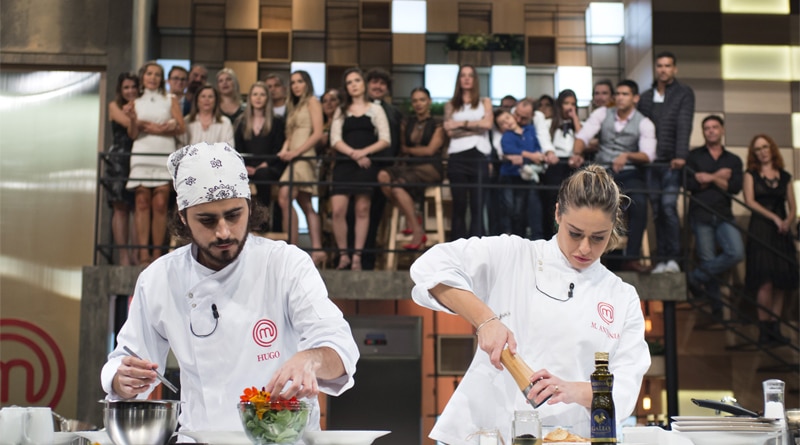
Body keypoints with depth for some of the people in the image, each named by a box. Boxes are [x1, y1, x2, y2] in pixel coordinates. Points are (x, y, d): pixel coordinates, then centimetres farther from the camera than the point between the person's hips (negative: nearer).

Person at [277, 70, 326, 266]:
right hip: (295, 158, 9)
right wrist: (284, 150, 0)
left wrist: (296, 152, -17)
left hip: (304, 156, -9)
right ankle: (317, 250, 5)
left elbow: (317, 133, -11)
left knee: (285, 198, -21)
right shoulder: (294, 107, 23)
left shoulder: (312, 101, 0)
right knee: (306, 205, 5)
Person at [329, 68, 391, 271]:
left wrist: (364, 152, -14)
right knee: (337, 210, -10)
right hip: (344, 163, 2)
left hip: (367, 163, -2)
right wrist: (352, 153, -14)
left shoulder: (375, 109, 11)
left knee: (362, 210, -2)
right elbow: (335, 140, 5)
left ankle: (357, 257, 3)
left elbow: (385, 140, 1)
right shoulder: (341, 112, 18)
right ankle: (343, 256, 0)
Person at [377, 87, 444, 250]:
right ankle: (411, 218, -17)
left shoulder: (437, 125, 4)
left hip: (430, 169, -5)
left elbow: (430, 150, -5)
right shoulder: (407, 124, 18)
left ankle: (417, 231, -23)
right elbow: (402, 149, 18)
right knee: (383, 176, -26)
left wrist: (408, 149, 5)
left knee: (397, 185, -32)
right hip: (409, 166, 5)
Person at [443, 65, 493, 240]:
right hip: (457, 157, 0)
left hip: (479, 156, 0)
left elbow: (487, 124, -3)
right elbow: (450, 131, -1)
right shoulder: (450, 105, 15)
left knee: (477, 206, -3)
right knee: (459, 205, -1)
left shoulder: (484, 102, 16)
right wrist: (476, 127, -5)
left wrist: (462, 123, -2)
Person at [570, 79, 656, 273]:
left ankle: (631, 258, -21)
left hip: (629, 173, -1)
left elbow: (648, 155, -15)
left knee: (639, 203, -30)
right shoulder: (602, 114, 5)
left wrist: (626, 156, -34)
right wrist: (577, 153, -29)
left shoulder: (644, 124, -1)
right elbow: (583, 135, -7)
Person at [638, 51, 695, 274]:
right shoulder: (646, 97, 15)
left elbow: (684, 125, -9)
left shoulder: (684, 94, 3)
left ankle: (673, 257, -9)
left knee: (668, 206, -15)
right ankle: (662, 259, 7)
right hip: (651, 163, 4)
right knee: (657, 211, 3)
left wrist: (681, 155, -21)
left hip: (672, 163, -4)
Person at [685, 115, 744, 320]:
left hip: (724, 216, 2)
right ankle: (717, 306, 11)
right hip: (701, 215, -2)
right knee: (708, 260, -2)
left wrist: (709, 178, -7)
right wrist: (719, 177, -4)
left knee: (736, 253, -18)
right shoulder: (694, 156, 9)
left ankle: (697, 277, 0)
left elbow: (735, 187, -1)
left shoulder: (733, 160, 15)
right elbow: (689, 183, -6)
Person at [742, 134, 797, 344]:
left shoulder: (784, 177, 14)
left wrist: (789, 221, -10)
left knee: (781, 282, 0)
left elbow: (792, 206, 11)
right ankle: (764, 329, -10)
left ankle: (775, 328, 5)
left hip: (782, 232, 4)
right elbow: (750, 201, -6)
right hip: (760, 230, -4)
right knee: (765, 281, -12)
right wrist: (774, 217, -14)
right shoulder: (751, 175, 6)